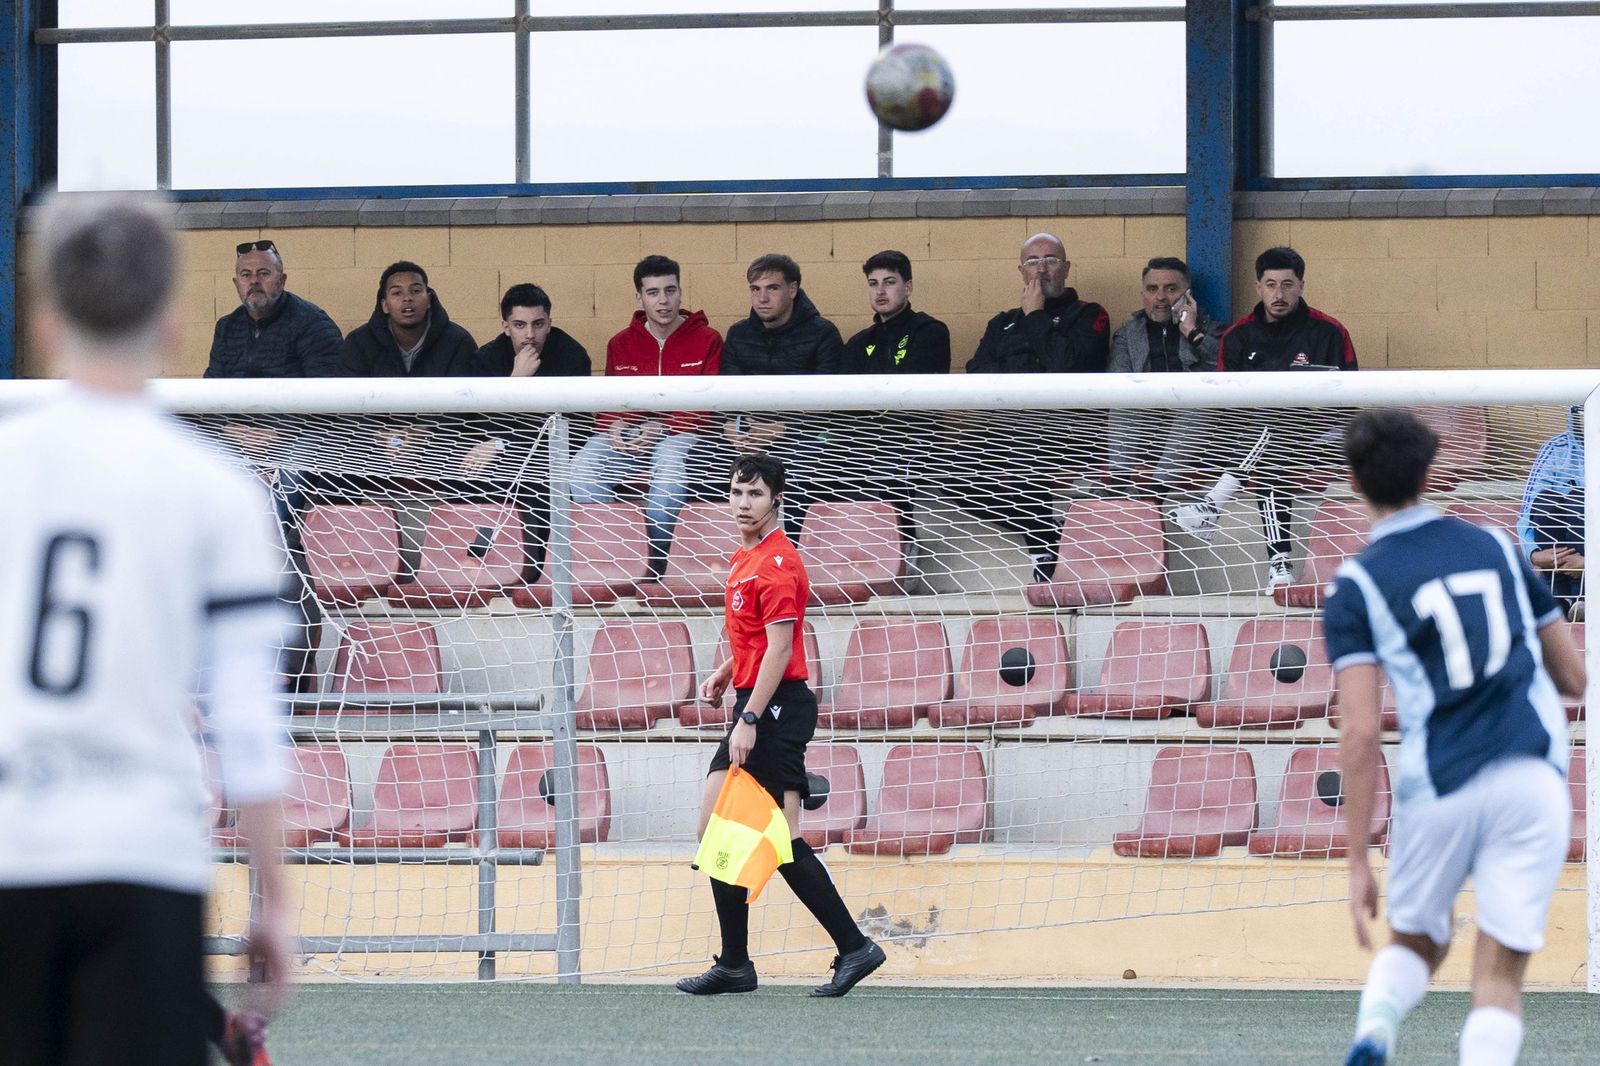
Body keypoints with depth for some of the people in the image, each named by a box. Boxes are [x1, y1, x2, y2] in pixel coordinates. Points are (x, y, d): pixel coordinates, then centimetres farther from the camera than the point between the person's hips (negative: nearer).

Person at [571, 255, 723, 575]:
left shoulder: (707, 340, 4)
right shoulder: (621, 344, 15)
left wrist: (661, 427, -18)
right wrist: (614, 426, -9)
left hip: (679, 435, -3)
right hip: (628, 440, 3)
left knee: (671, 460, -41)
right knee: (583, 465, -29)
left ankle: (657, 564, -37)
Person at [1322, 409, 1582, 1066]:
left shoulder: (1357, 585, 2)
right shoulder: (1496, 548, 13)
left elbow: (1361, 733, -7)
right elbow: (1573, 679, 19)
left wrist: (1358, 863, -5)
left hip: (1438, 790, -1)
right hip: (1533, 778, 1)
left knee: (1415, 942, 23)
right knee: (1499, 974, 2)